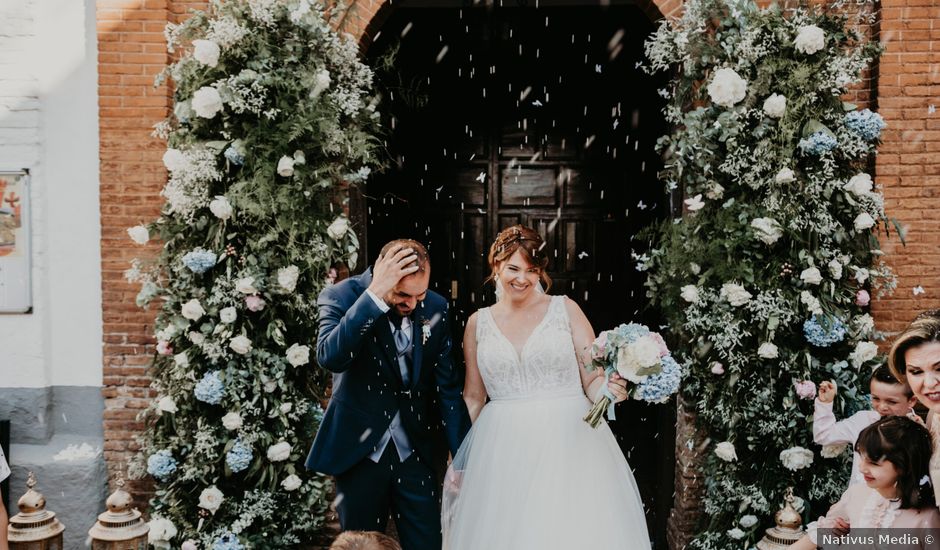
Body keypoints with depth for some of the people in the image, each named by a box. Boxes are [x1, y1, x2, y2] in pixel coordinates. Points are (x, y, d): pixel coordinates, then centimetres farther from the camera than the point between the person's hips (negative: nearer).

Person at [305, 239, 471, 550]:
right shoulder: (340, 297, -12)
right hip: (358, 451, -2)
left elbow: (448, 386, 1)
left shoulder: (436, 307, -3)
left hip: (416, 451, 2)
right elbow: (330, 357, -31)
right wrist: (375, 294, -33)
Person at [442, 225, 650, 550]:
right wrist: (459, 461, 10)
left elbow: (593, 378, -1)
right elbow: (473, 398, 13)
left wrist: (608, 390, -23)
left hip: (568, 441, -1)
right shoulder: (478, 323, 8)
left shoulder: (565, 309, 2)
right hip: (503, 450, 2)